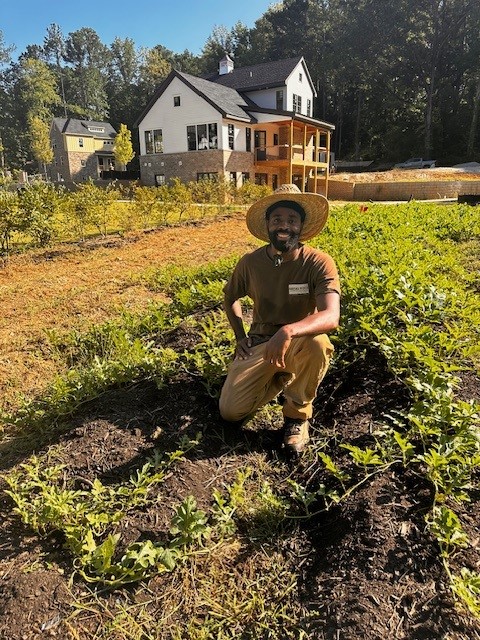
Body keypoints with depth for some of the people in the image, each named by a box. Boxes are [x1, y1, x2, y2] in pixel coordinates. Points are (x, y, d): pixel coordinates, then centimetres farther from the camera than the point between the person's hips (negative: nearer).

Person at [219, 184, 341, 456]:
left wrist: (288, 331, -51)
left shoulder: (319, 263, -19)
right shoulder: (250, 262, -9)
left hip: (300, 341, -2)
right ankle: (278, 378, 18)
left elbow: (331, 317, -34)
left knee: (318, 344, -40)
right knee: (230, 411, -12)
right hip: (260, 342, 3)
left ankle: (298, 415, -11)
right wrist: (240, 336, 0)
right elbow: (230, 297, 12)